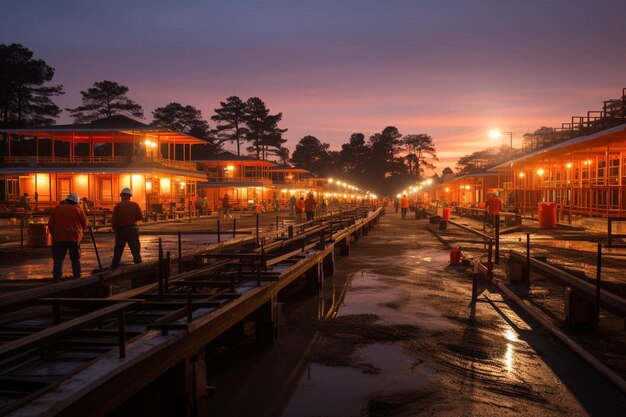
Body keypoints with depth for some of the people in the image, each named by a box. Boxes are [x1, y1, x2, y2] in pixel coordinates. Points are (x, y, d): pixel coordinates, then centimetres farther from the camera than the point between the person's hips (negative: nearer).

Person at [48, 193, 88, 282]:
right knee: (76, 259, 10)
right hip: (74, 237, -1)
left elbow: (50, 223, 7)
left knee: (58, 259, 3)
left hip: (59, 237, 1)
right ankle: (77, 279, 13)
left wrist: (54, 234, 20)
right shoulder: (78, 209, 3)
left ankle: (56, 280, -2)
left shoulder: (58, 208, 7)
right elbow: (85, 224, 6)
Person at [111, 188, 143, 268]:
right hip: (132, 229, -1)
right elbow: (140, 217, -1)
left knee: (118, 250, 13)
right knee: (135, 249, 0)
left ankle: (114, 266, 18)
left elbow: (114, 220, -4)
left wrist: (115, 229, 10)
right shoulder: (135, 205, -4)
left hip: (120, 230, 1)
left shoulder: (117, 206, -4)